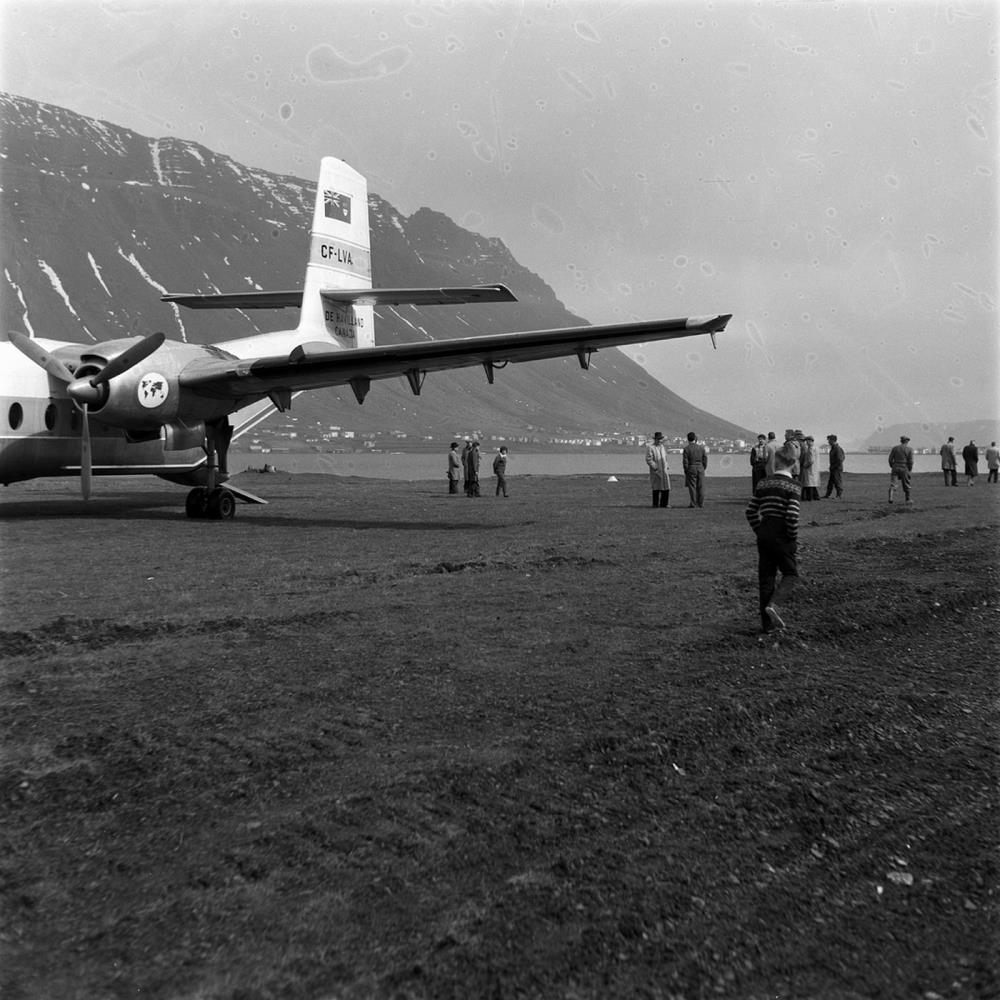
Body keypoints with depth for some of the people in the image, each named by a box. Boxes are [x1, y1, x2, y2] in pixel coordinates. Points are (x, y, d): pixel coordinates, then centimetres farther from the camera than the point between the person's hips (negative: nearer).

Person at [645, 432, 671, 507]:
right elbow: (648, 460, -10)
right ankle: (655, 504, 8)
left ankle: (664, 504, 10)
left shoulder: (664, 447, 15)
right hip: (655, 472, -5)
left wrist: (667, 468, 13)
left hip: (665, 471, 5)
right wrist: (656, 468, -15)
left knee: (666, 488, 1)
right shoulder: (650, 447, -5)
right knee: (656, 488, -1)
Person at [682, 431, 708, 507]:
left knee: (692, 487, 2)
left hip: (691, 469, -3)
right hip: (700, 468, 3)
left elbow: (685, 461, -9)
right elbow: (705, 459, 4)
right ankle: (701, 503, 10)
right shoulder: (701, 447, 2)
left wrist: (686, 471, -1)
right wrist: (703, 468, 13)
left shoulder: (686, 448, -8)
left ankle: (693, 503, 1)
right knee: (701, 487, 7)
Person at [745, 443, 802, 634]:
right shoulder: (793, 486, -10)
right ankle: (775, 605, -15)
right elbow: (792, 516, -19)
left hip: (764, 534, 5)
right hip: (781, 536, -5)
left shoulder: (764, 484, 7)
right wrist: (794, 540, -7)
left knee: (765, 577, 10)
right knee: (790, 574, 11)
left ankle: (767, 623, 14)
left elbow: (751, 511, 9)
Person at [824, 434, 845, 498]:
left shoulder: (838, 448, -17)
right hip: (833, 469, 10)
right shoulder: (832, 448, 13)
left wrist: (833, 467, -15)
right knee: (830, 483, 11)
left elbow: (840, 460, -21)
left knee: (838, 483, -2)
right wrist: (831, 467, 13)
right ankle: (827, 495, 15)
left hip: (837, 469, -10)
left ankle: (839, 496, 4)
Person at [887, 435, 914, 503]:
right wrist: (910, 469, 6)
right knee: (906, 484, 12)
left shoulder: (895, 448, 3)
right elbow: (910, 461, -6)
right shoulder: (909, 449, -2)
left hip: (895, 467, 1)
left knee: (892, 483, -1)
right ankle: (907, 499, 21)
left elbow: (890, 459, 2)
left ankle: (890, 498, -20)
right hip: (904, 468, -1)